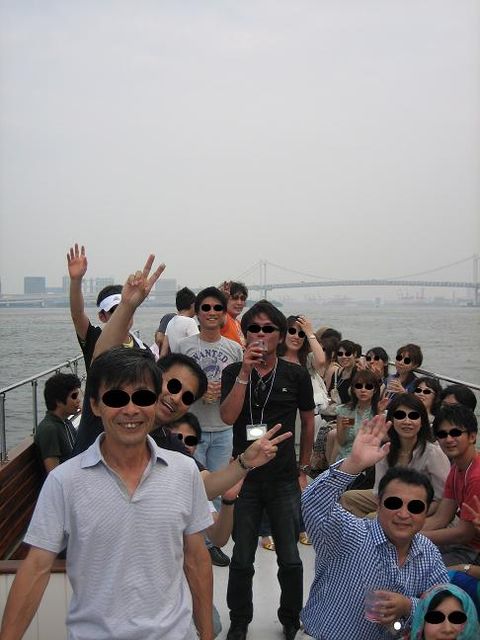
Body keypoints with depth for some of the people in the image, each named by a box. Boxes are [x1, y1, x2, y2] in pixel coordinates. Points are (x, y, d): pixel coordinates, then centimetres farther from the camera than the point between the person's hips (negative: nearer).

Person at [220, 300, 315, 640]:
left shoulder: (297, 375, -1)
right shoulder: (233, 373, 0)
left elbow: (308, 422, 10)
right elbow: (227, 417, -15)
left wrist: (303, 469, 13)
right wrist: (245, 373, -22)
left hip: (284, 481, 0)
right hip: (244, 480, 0)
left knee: (290, 560, 7)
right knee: (241, 561, 10)